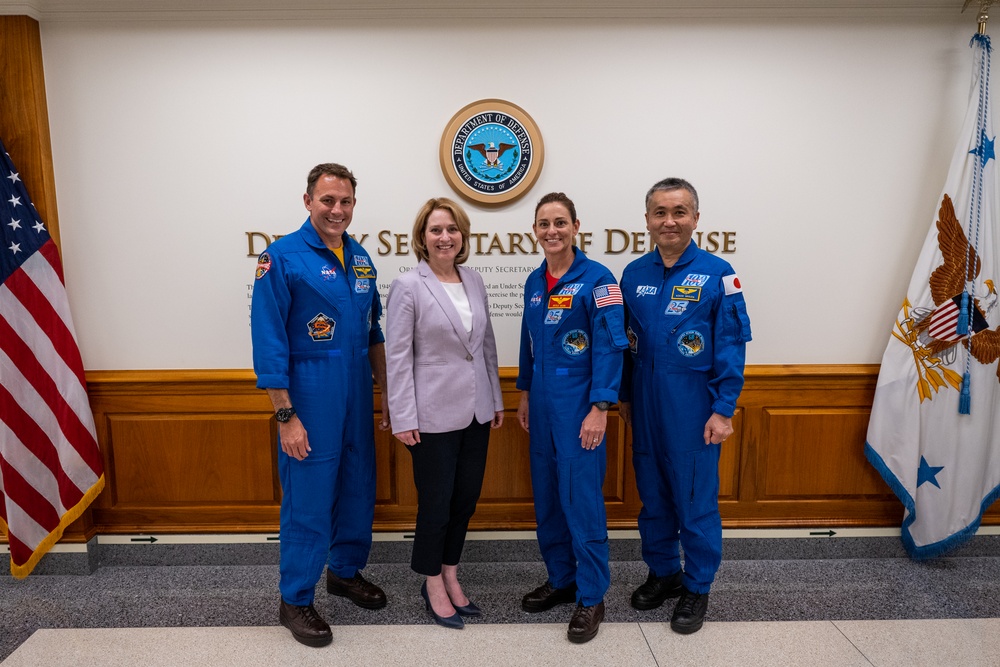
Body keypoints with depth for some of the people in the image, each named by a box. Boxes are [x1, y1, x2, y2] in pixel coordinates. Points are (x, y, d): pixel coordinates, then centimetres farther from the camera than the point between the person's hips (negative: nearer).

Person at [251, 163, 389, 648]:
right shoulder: (282, 256, -10)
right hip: (310, 402, -6)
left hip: (357, 400, 6)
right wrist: (285, 416, -15)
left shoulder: (360, 258, 8)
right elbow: (268, 341, -13)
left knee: (359, 491, 17)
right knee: (308, 502, 4)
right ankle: (294, 600, 24)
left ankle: (346, 572, 39)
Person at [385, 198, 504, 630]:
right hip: (433, 414, -5)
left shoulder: (474, 281, 7)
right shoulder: (407, 286, -9)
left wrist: (496, 399, 12)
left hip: (475, 411, 6)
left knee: (466, 500, 13)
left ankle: (451, 578, 33)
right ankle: (434, 586, 28)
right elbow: (397, 356, -10)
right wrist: (404, 419, -13)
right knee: (436, 504, 7)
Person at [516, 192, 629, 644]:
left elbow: (610, 347, -14)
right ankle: (560, 579, 32)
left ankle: (591, 597, 16)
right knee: (547, 495, 14)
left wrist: (599, 409, -17)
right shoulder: (534, 281, 9)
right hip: (542, 404, 7)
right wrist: (525, 395, 16)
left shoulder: (596, 279, -10)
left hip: (579, 406, -6)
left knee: (581, 498, -1)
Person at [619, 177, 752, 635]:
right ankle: (662, 572, 35)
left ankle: (697, 588, 25)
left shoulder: (717, 274, -7)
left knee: (696, 498, 6)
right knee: (652, 493, 15)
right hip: (645, 404, 4)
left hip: (693, 405, -4)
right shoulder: (633, 274, 5)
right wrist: (624, 396, 12)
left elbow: (731, 345, -8)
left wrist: (723, 410, -12)